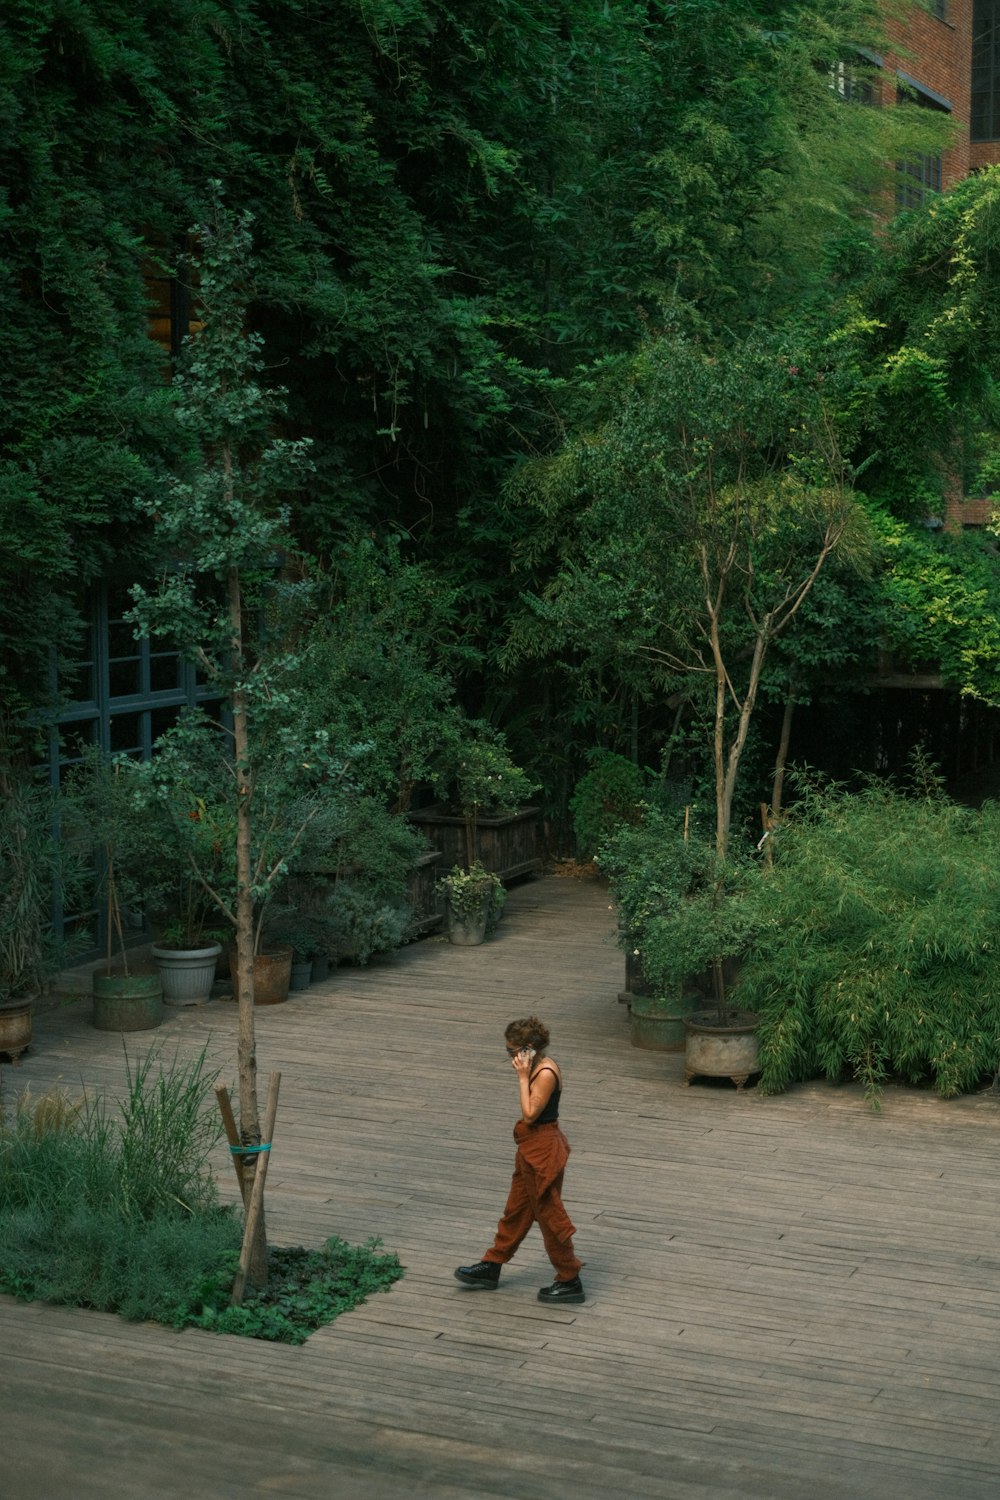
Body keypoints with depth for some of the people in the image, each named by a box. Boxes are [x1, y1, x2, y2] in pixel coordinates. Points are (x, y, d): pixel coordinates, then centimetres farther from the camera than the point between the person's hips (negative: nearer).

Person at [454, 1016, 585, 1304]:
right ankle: (490, 1268, 33)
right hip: (532, 1146, 10)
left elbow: (529, 1114, -25)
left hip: (543, 1150, -10)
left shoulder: (546, 1074, -25)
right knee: (515, 1209, 21)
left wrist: (522, 1076, -24)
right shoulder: (539, 1066, 5)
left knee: (549, 1215, 2)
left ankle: (570, 1281, 14)